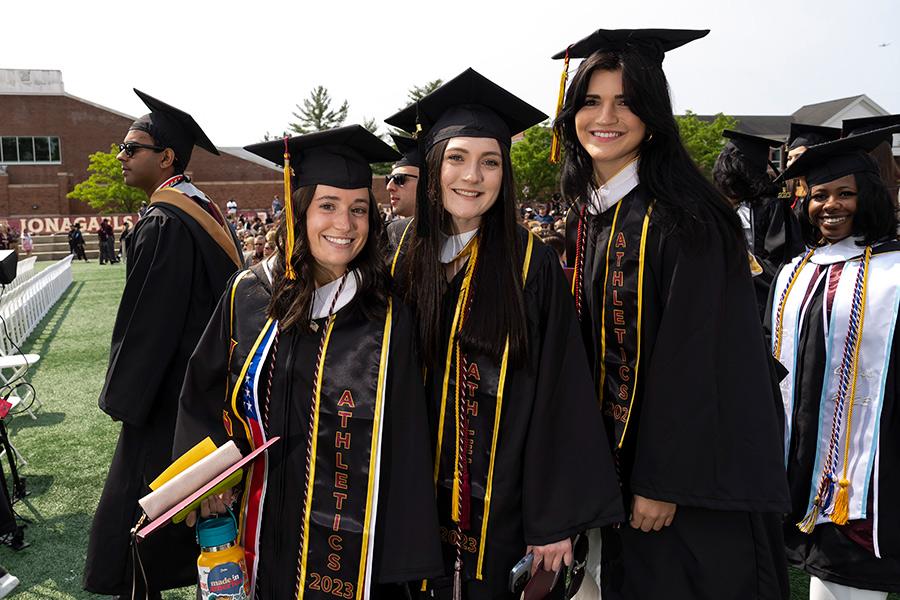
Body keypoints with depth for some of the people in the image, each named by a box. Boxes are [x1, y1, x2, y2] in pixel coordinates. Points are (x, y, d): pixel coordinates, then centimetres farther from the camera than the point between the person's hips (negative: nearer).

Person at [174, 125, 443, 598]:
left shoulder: (387, 318, -9)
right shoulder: (248, 296, -4)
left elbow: (402, 450, -7)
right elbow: (203, 397, 7)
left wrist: (402, 558, -7)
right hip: (262, 533, 2)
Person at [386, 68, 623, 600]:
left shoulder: (531, 265, -11)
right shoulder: (405, 257, -2)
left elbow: (557, 398, -11)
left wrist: (556, 518, -12)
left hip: (499, 500, -3)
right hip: (413, 493, 3)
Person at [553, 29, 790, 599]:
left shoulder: (683, 221, -18)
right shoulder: (586, 215, 4)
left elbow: (691, 359, -20)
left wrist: (661, 483, -18)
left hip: (691, 462, -6)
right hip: (615, 456, 7)